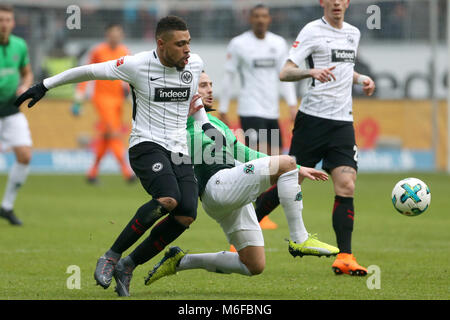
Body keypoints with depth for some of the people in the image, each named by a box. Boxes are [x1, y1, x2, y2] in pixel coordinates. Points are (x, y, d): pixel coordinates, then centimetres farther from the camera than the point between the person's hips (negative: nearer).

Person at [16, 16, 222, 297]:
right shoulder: (138, 65, -8)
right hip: (147, 145, -5)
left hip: (179, 152, 5)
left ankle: (127, 267, -1)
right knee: (168, 199, -32)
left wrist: (205, 124, 21)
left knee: (186, 216, -17)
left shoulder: (195, 64, 7)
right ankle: (111, 257, -17)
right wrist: (45, 86, 6)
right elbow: (89, 71, 2)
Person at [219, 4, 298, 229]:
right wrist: (223, 110, 2)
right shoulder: (238, 44, -2)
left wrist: (293, 105, 1)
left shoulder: (279, 44, 10)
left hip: (272, 110, 6)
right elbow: (228, 77, 2)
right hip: (250, 111, -6)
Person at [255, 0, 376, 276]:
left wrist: (362, 79, 13)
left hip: (343, 121, 5)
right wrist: (311, 72, -30)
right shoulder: (313, 31, -5)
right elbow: (285, 73, -12)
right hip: (314, 118, -5)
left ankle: (344, 258, -11)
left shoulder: (353, 33, 16)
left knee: (346, 185, -10)